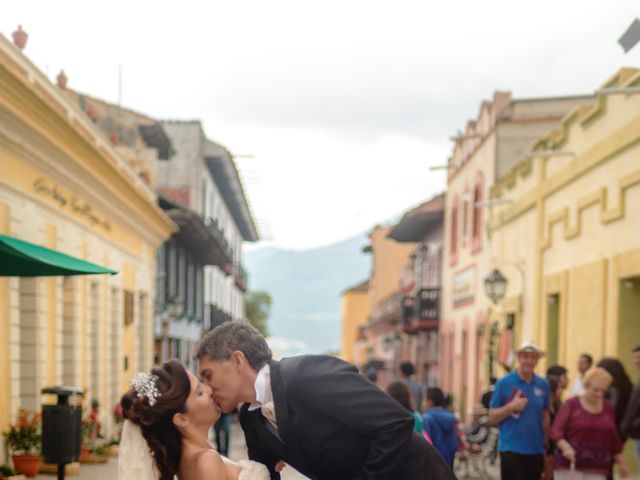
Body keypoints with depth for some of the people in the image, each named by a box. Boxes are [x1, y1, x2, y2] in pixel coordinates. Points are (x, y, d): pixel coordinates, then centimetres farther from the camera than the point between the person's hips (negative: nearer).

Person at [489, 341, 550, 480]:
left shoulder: (543, 385, 7)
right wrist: (511, 407, -18)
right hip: (512, 449, -4)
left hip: (536, 450, 4)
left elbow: (545, 417, 15)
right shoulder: (504, 383, -4)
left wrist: (546, 443, 11)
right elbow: (492, 417, -3)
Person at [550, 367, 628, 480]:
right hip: (570, 466, -3)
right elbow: (556, 431, -9)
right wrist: (565, 447, -26)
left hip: (596, 470, 3)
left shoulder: (608, 408, 9)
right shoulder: (572, 404, -2)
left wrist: (621, 463, 16)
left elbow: (614, 439, 16)